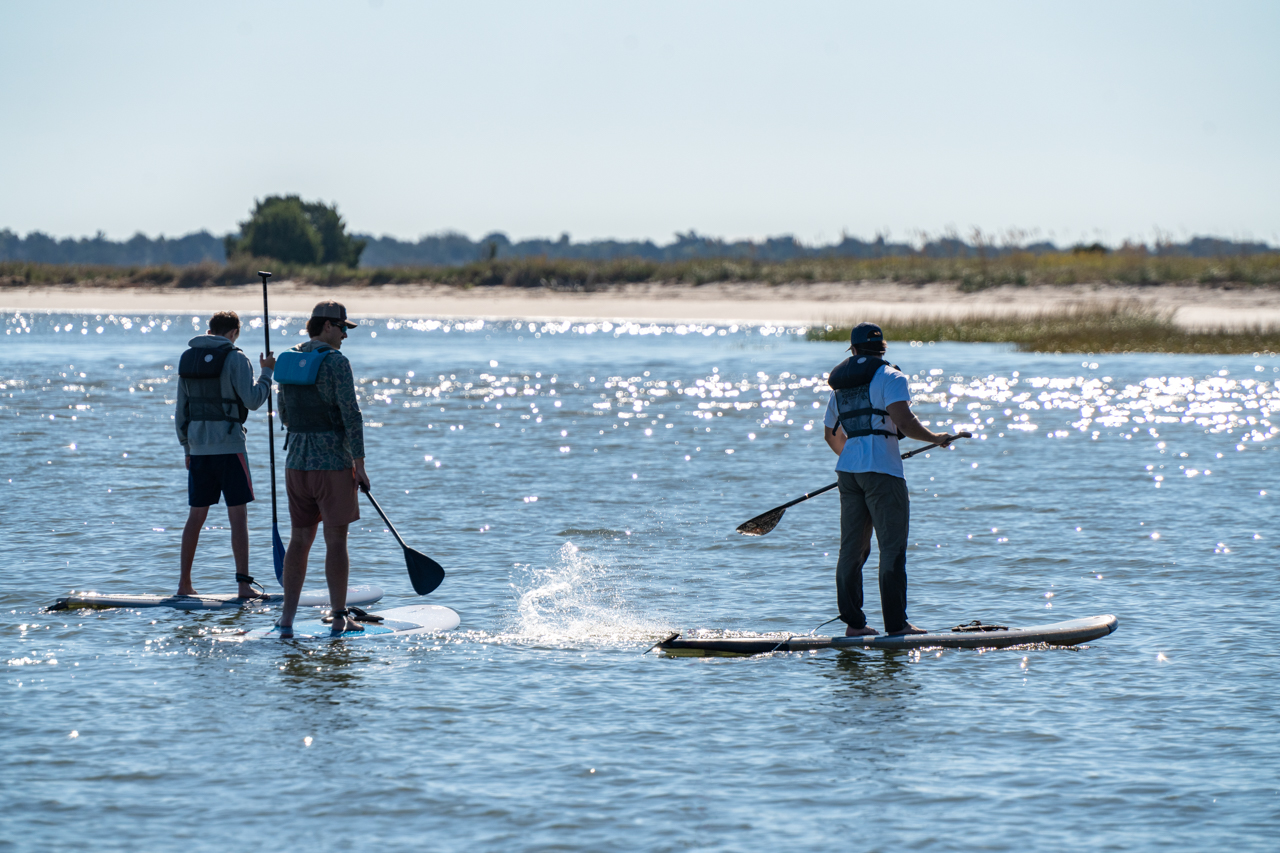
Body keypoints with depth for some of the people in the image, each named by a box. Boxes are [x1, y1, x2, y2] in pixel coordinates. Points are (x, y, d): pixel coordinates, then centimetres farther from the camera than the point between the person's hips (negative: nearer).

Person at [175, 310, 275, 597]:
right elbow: (252, 400, -13)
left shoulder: (187, 358, 9)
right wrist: (267, 373, 1)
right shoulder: (234, 358, -8)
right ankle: (243, 584, -6)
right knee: (238, 516, -2)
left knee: (196, 515, 12)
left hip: (198, 447, 5)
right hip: (229, 445, -5)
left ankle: (184, 584, 12)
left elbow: (181, 410, 12)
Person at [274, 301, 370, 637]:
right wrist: (359, 465, -11)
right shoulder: (335, 362, -13)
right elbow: (351, 415, -16)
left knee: (299, 540, 10)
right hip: (333, 464, -6)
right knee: (336, 541, 2)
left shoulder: (289, 361, 8)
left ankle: (287, 618, 6)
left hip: (296, 461, 6)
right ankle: (340, 618, 6)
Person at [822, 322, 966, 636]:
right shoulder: (890, 377, -4)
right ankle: (895, 623, -7)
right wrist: (934, 438, -5)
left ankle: (853, 622, 10)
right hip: (881, 470, -7)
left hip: (848, 470, 7)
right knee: (892, 547, -4)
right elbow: (903, 421, -19)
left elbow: (832, 435, 27)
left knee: (852, 548, 10)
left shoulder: (839, 385, 17)